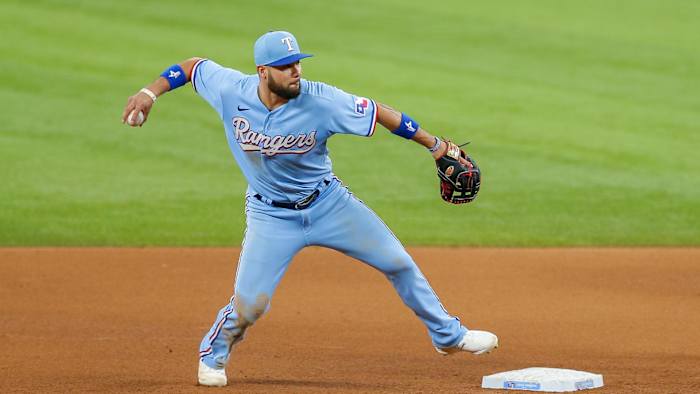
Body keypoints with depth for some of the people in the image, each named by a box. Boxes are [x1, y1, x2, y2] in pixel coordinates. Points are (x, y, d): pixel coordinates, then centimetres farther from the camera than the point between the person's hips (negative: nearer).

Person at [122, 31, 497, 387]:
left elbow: (378, 112, -17)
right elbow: (193, 66, -2)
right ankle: (213, 355, 24)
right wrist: (150, 93, -14)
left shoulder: (321, 101, -25)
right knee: (248, 303, -9)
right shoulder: (231, 90, -20)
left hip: (328, 202, 1)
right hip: (271, 215, -1)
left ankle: (448, 335, 24)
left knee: (398, 262, 3)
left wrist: (435, 145, -14)